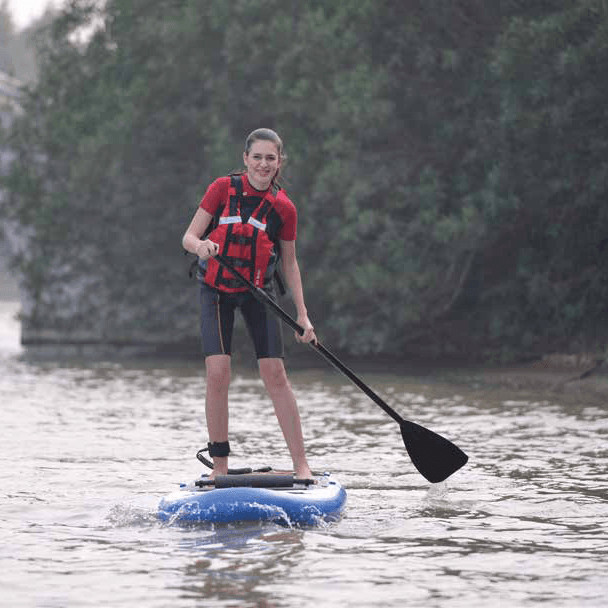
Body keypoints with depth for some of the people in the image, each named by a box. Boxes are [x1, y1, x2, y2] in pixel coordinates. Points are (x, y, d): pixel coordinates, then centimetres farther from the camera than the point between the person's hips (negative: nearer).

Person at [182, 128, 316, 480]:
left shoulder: (284, 209, -6)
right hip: (216, 291, -1)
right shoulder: (223, 189, -10)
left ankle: (301, 463, 1)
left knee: (276, 376, -5)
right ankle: (220, 466, -3)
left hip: (258, 292, 1)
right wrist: (200, 245, -33)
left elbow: (289, 263, 5)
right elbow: (188, 236, -9)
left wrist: (303, 315, 2)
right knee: (218, 374, -12)